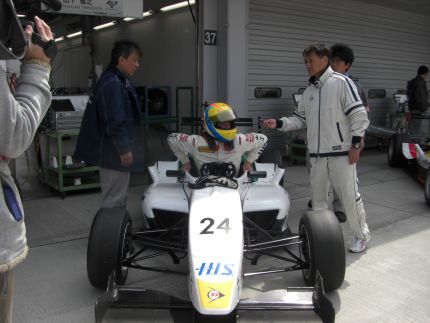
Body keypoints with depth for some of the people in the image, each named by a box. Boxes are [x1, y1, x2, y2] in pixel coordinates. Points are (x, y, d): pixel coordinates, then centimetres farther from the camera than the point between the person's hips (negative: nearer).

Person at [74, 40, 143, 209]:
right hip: (114, 153, -11)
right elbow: (115, 121, -25)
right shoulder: (112, 85, -20)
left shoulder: (119, 81, 15)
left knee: (119, 198, 19)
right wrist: (124, 149, -22)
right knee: (113, 201, -3)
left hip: (114, 151, 11)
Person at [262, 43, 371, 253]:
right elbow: (300, 119, 16)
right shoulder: (308, 92, 14)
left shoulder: (341, 82, -7)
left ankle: (361, 236, 18)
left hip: (341, 152, -6)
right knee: (317, 196, 13)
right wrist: (278, 123, 1)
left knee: (349, 195, 0)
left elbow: (359, 114, -10)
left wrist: (355, 143, -13)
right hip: (317, 154, 7)